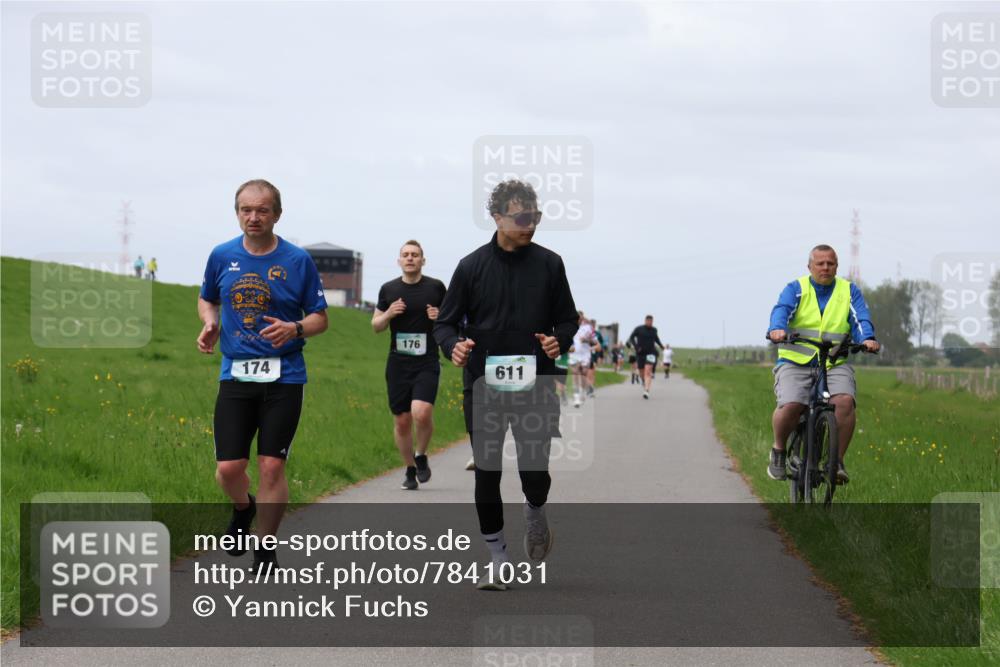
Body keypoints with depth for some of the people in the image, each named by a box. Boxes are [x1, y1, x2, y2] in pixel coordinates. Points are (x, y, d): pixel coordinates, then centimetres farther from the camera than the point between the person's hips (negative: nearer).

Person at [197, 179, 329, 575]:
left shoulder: (298, 261, -2)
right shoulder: (222, 256, 5)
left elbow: (320, 318, 4)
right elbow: (207, 299, 22)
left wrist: (295, 329, -17)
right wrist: (209, 324, 0)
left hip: (283, 376, -2)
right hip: (235, 375, 2)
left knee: (272, 467, -4)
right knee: (228, 469, -2)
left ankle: (265, 550, 11)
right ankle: (243, 509, 33)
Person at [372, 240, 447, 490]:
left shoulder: (435, 287, 2)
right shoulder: (389, 289, 7)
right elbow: (376, 326, 15)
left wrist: (440, 318, -10)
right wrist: (388, 314, -6)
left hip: (427, 363, -3)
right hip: (398, 364, 3)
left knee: (422, 413, -22)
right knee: (401, 421, 4)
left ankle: (421, 457, 5)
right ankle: (410, 469, 22)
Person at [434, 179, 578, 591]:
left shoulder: (548, 264, 3)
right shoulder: (472, 266, 0)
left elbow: (568, 318, 11)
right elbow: (445, 322, 4)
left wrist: (559, 340, -11)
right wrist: (453, 346, -18)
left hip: (535, 389, 0)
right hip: (483, 388, 0)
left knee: (535, 474, -7)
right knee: (487, 475, 2)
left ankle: (535, 514, 29)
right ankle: (498, 560, 15)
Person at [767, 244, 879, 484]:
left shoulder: (849, 291, 11)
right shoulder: (795, 289, 6)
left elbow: (860, 318, -4)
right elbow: (782, 310, -14)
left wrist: (867, 338, -27)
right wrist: (777, 329, -37)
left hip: (835, 364, 1)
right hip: (795, 362, -1)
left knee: (845, 401, -28)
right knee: (790, 406, -26)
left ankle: (837, 462, -15)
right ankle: (779, 451, 4)